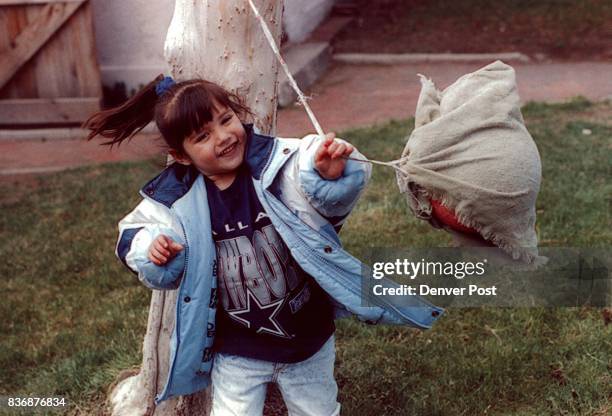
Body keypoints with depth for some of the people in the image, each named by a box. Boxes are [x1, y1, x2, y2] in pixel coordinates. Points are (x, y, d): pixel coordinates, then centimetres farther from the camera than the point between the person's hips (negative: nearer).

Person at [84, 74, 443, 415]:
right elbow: (134, 234, 3)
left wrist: (331, 174, -48)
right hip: (237, 351, 1)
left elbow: (332, 195, -25)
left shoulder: (282, 165, -17)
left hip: (308, 338, 0)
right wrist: (151, 249, -19)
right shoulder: (176, 199, -10)